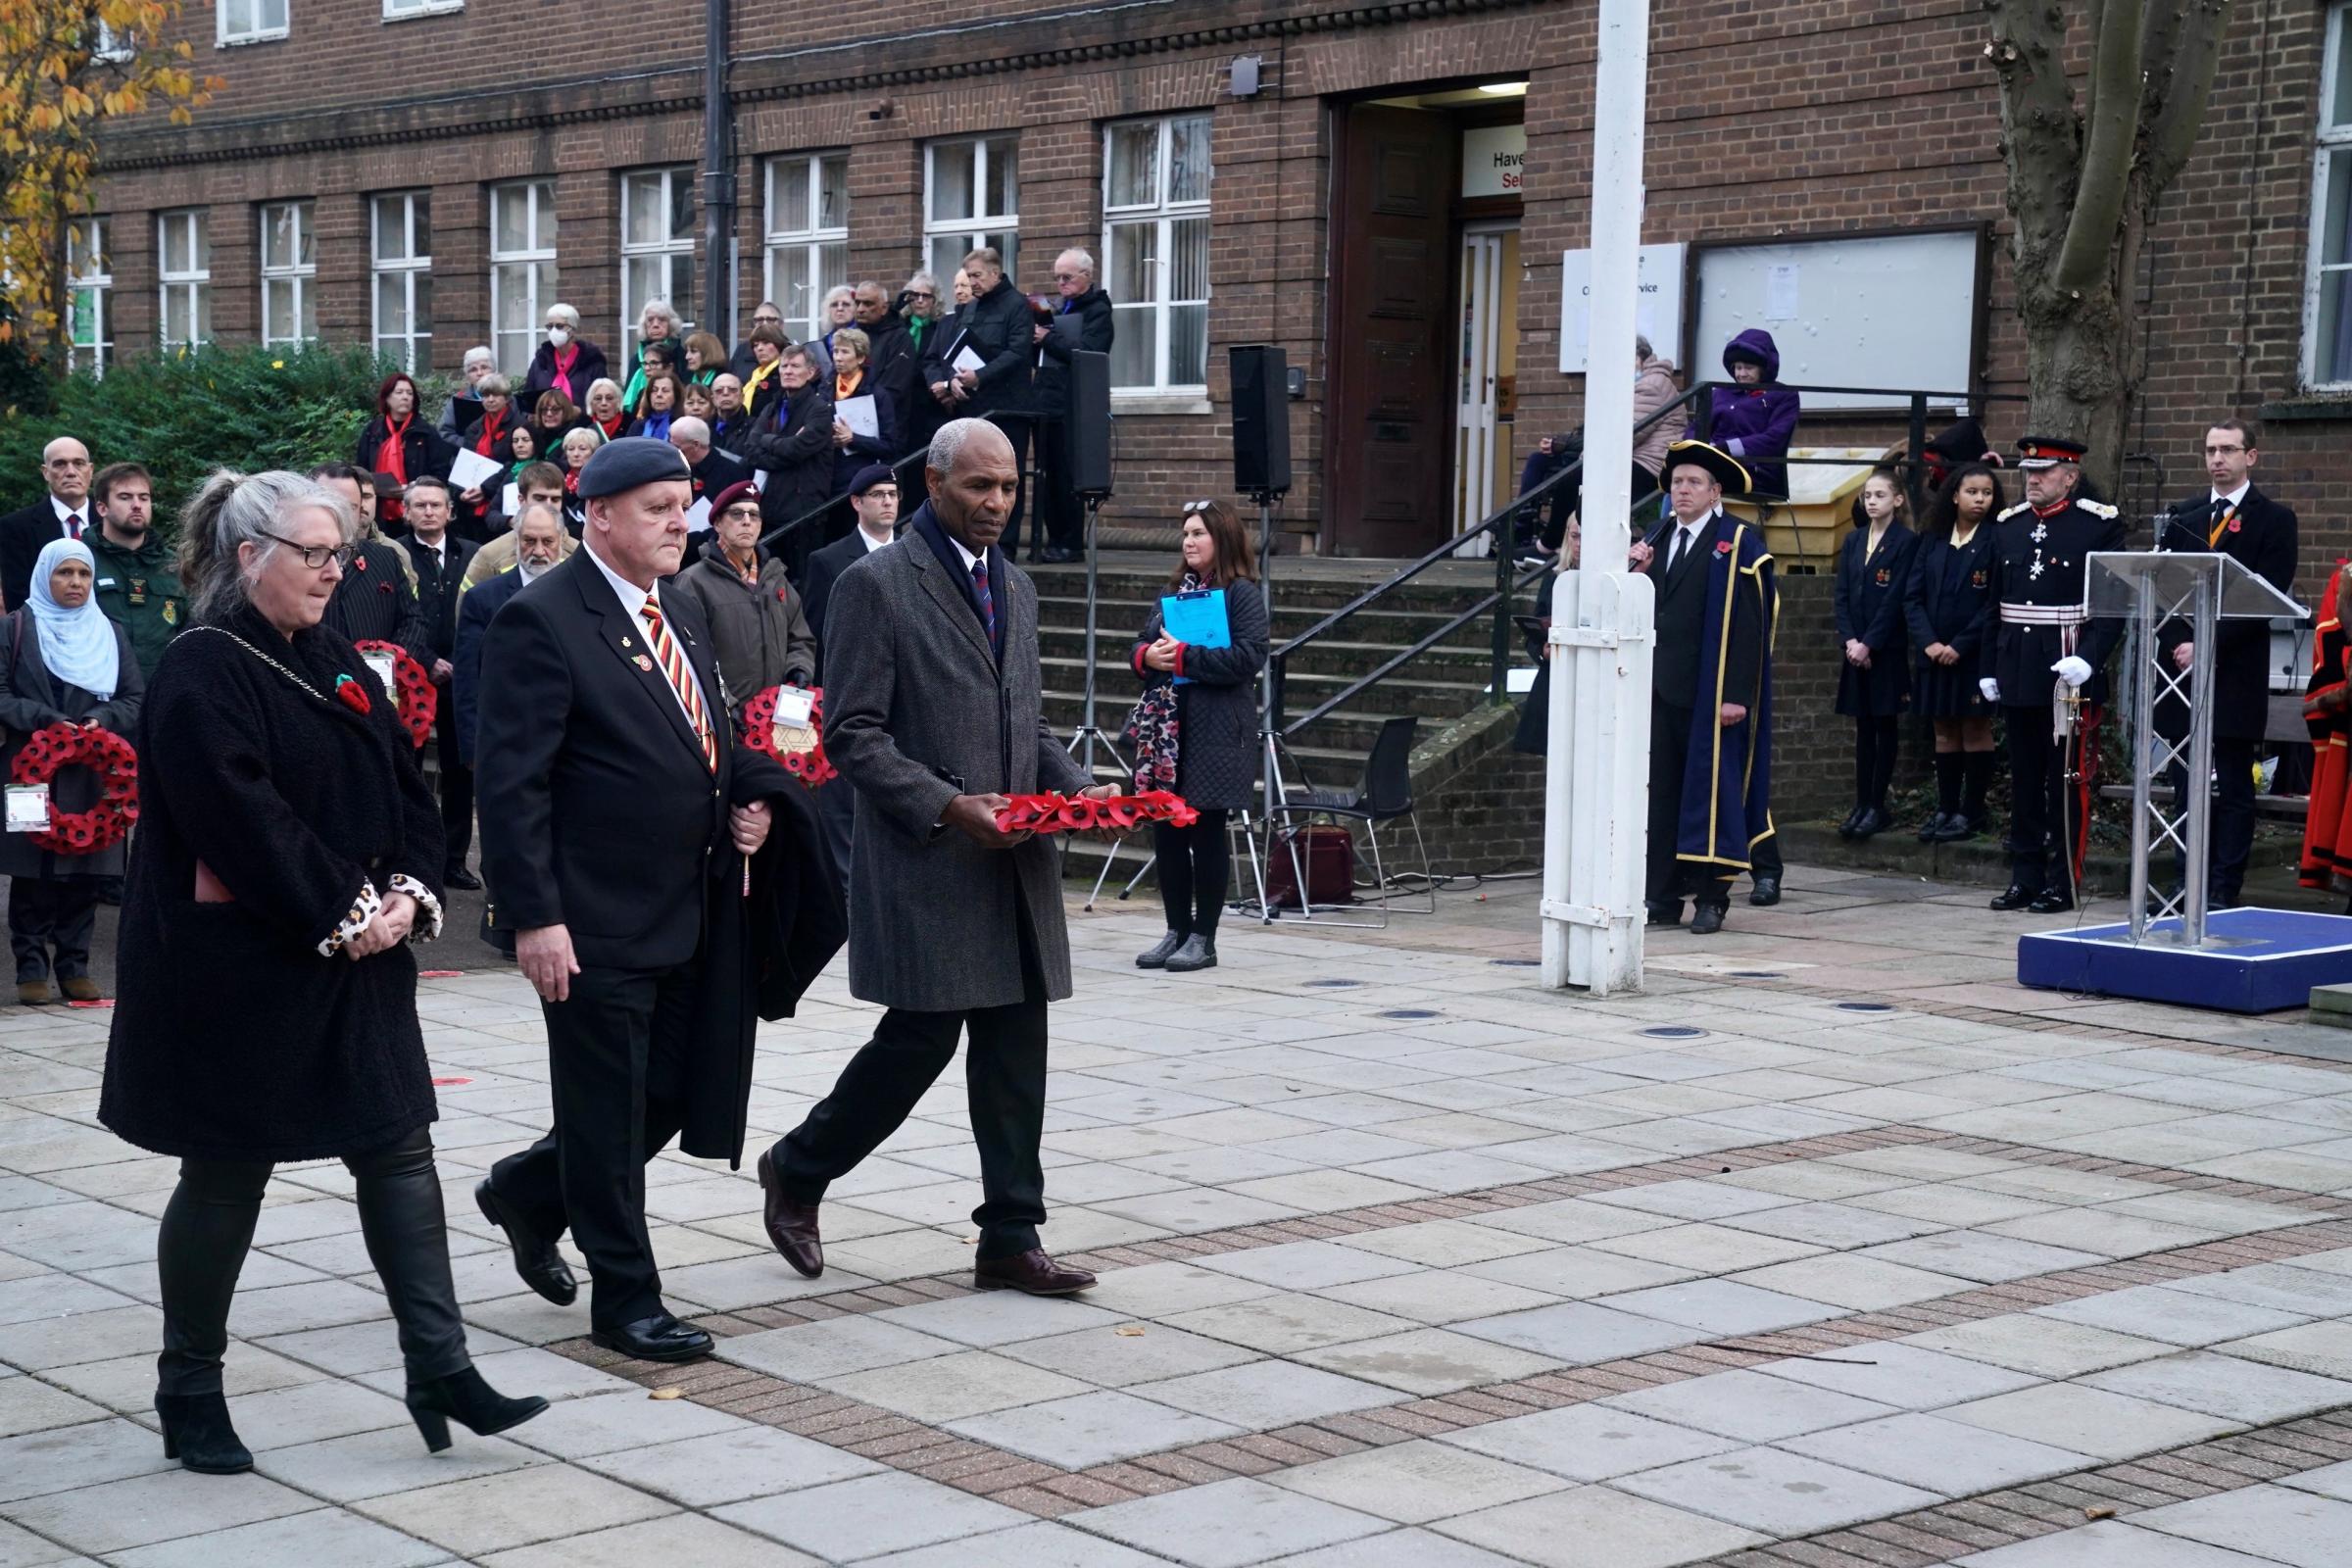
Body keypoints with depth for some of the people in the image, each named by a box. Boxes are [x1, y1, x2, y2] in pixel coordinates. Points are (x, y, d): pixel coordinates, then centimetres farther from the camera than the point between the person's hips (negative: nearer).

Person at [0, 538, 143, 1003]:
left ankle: (74, 966, 10)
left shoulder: (110, 634, 14)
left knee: (85, 876, 2)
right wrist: (48, 721, -14)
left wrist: (102, 720, -8)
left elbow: (136, 698, 11)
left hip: (92, 773, 3)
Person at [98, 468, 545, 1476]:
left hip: (356, 957, 7)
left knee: (399, 1150, 4)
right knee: (226, 1177, 4)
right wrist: (342, 914, -19)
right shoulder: (203, 674, -13)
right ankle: (188, 1391, 18)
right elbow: (241, 817, -21)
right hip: (239, 967, -7)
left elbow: (405, 786, 9)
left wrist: (408, 893, -7)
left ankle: (440, 1372, 8)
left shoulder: (332, 661, 11)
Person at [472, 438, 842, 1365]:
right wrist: (535, 918, -21)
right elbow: (511, 785, -17)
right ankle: (625, 1299, 17)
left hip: (688, 911, 8)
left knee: (673, 1097, 14)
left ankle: (528, 1192, 36)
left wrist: (753, 797, 4)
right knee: (610, 1118, 4)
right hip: (595, 922, -8)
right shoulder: (540, 623, -14)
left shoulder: (679, 613, 13)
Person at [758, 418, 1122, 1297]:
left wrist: (1074, 786, 5)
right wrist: (949, 806, -19)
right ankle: (798, 1170, 19)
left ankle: (1010, 1239, 11)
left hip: (1014, 861, 7)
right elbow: (852, 733, -11)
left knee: (1015, 1047, 5)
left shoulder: (1015, 587, 17)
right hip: (926, 860, -7)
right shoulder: (876, 585, -7)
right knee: (921, 1039, -4)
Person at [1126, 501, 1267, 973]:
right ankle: (1177, 930, 17)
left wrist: (1183, 657, -17)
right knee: (1166, 831, 7)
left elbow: (1248, 657, -15)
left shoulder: (1242, 593, -4)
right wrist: (1146, 657, -4)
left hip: (1215, 733, -6)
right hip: (1164, 728, 6)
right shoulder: (1175, 591, 17)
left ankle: (1203, 939, 6)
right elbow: (1139, 648, 19)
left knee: (1207, 832, -1)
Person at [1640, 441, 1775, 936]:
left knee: (1710, 790, -2)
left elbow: (1747, 625, -11)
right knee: (1660, 794, 6)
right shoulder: (1656, 541, 14)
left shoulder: (1739, 543, -5)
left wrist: (1737, 693, -17)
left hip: (1710, 693, -6)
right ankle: (1663, 897, 12)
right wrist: (1639, 574, -4)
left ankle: (1710, 898, 4)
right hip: (1660, 690, 6)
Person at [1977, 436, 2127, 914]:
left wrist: (2089, 658, -20)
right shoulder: (2008, 526, 12)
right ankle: (2025, 878, 17)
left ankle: (2063, 883, 5)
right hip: (2017, 673, 5)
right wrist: (1987, 669, 12)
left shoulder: (2099, 525, -5)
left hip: (2068, 673, -5)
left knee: (2067, 781, 0)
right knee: (2024, 781, 10)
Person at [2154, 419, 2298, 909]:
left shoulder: (2274, 520, 1)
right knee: (2187, 787, 6)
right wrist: (2177, 647, -7)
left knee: (2233, 789, -1)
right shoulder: (2182, 518, 15)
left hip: (2236, 677, -4)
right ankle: (2185, 885, 10)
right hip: (2183, 672, 4)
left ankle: (2223, 892, 0)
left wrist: (2207, 647, -14)